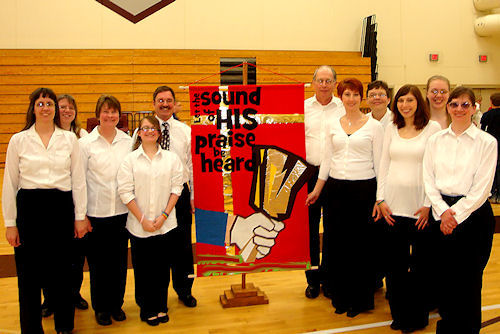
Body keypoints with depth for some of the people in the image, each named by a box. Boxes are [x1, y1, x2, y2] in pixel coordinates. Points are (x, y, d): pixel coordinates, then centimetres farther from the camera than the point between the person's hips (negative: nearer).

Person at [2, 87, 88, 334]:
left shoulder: (69, 139, 3)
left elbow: (78, 180, 5)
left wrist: (80, 217, 2)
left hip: (61, 207, 1)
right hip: (29, 208, 0)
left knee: (61, 270, 10)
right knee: (29, 272, 6)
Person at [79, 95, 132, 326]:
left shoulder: (127, 141, 4)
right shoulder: (86, 143, -4)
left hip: (122, 211, 2)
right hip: (96, 212, -2)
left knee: (119, 259, 11)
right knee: (98, 262, 8)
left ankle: (116, 303, 29)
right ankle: (101, 307, 25)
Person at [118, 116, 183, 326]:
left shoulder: (171, 158, 4)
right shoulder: (130, 160, 0)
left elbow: (176, 188, 0)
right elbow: (125, 192, -5)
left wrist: (163, 216, -9)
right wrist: (142, 219, -10)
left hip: (166, 225, 1)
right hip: (139, 227, -1)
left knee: (163, 267, 9)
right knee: (143, 269, 7)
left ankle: (160, 307, 26)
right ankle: (147, 309, 24)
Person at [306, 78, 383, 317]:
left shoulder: (373, 126, 0)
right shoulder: (333, 126, 9)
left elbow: (379, 162, -1)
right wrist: (317, 190, 12)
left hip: (363, 189, -3)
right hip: (336, 189, 3)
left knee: (360, 243, 2)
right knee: (337, 242, 6)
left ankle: (360, 299, 19)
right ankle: (341, 297, 23)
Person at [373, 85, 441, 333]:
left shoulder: (433, 128, -1)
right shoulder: (392, 128, 11)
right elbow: (384, 164, 11)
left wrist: (429, 205, -10)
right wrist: (381, 199, 3)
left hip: (419, 205, -3)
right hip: (393, 205, 4)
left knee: (420, 263, 5)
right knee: (394, 262, 9)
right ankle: (399, 314, 25)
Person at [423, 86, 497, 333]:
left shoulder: (487, 142, -3)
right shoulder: (435, 140, 6)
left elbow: (481, 188, -8)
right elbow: (428, 179, 2)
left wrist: (455, 213, -13)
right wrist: (442, 211, -10)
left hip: (473, 213, -3)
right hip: (442, 212, 3)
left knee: (469, 278, 4)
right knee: (445, 275, 10)